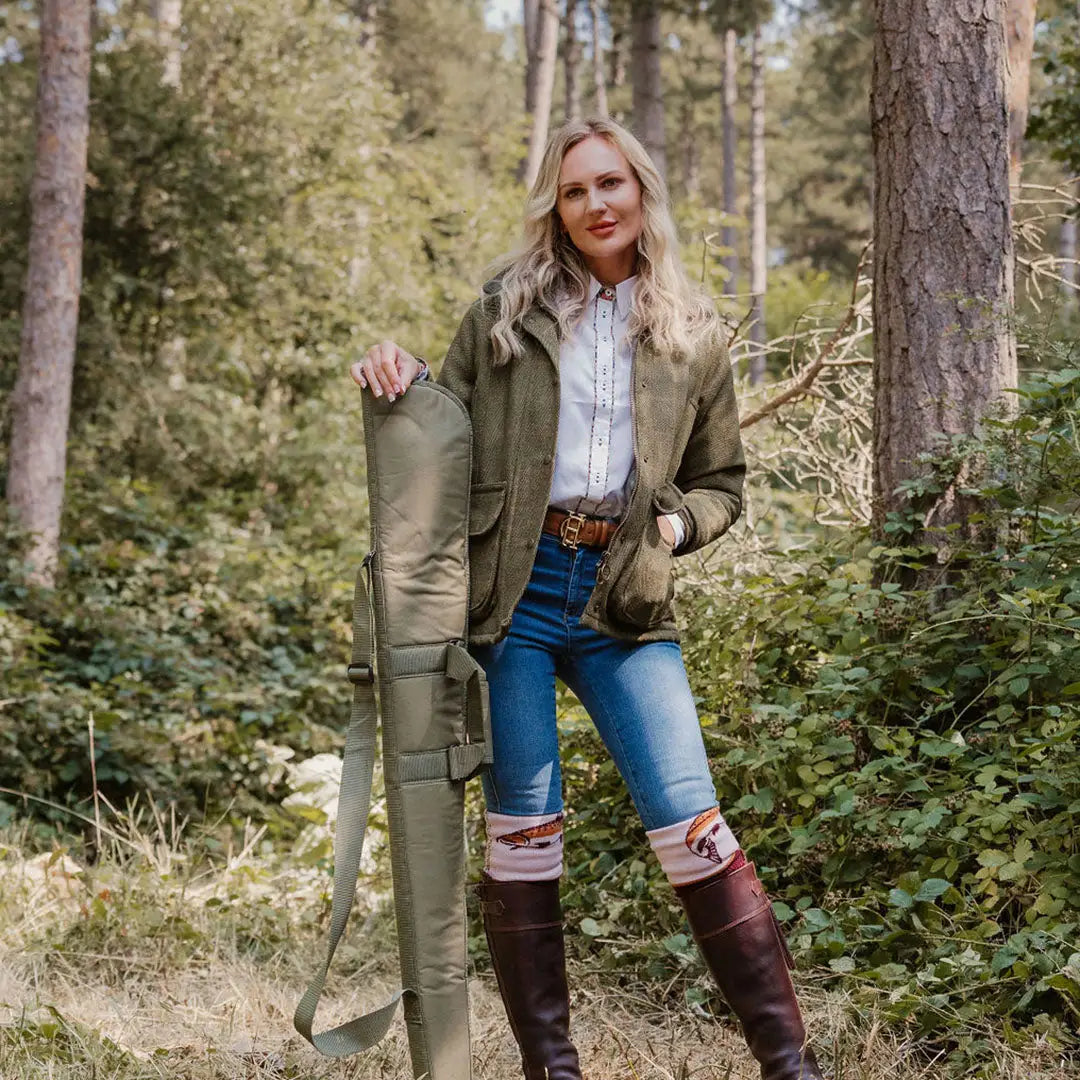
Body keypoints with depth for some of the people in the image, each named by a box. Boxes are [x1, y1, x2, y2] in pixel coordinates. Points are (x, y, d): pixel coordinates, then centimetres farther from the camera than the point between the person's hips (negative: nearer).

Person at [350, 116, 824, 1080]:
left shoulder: (695, 336, 12)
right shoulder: (505, 309, 9)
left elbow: (720, 484, 18)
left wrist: (675, 524, -2)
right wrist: (402, 375, -5)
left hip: (625, 603, 0)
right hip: (512, 589, 0)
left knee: (689, 821, -7)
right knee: (523, 828, -1)